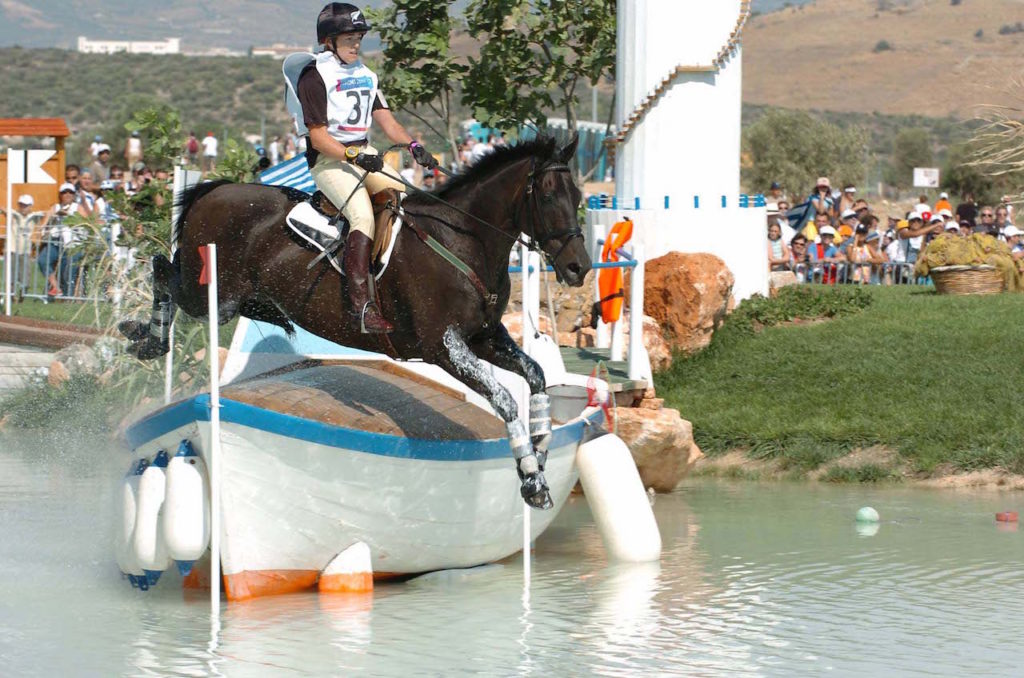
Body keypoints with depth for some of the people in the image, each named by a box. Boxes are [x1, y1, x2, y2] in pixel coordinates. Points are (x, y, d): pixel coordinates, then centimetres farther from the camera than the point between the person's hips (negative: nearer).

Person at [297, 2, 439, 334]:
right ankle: (362, 306, -33)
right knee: (363, 215, -28)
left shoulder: (364, 74, 16)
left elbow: (386, 120, 11)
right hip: (328, 158, -8)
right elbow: (318, 136, -13)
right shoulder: (314, 76, -7)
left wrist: (413, 146, -7)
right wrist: (354, 156, -26)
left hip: (364, 154, 8)